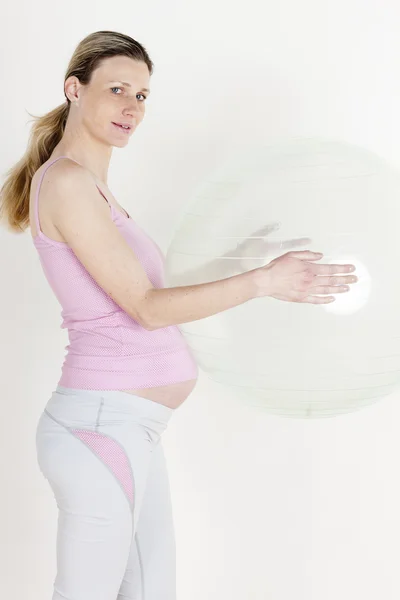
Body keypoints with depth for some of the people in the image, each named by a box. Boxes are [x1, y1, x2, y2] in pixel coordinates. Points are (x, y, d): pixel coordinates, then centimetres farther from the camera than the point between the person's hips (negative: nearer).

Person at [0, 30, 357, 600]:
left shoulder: (90, 185, 16)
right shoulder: (66, 180, -14)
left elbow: (137, 300, 16)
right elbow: (146, 307, -18)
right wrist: (261, 280, -23)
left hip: (131, 427, 10)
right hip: (102, 424, -10)